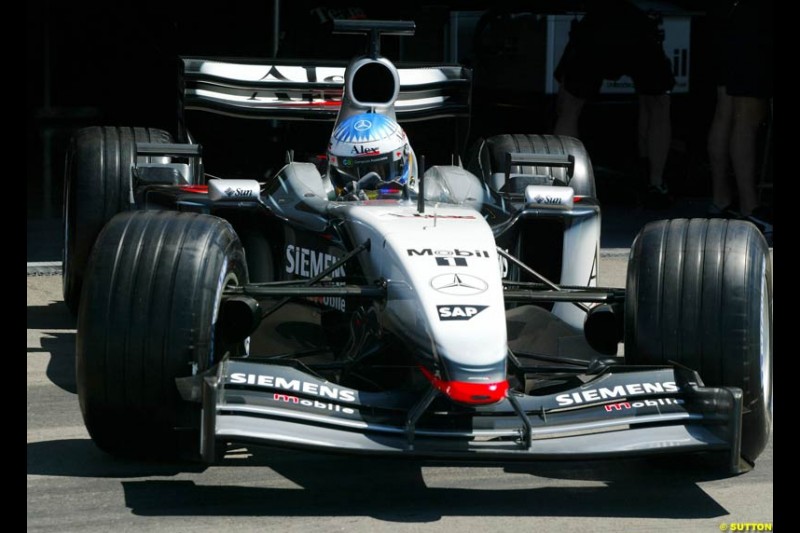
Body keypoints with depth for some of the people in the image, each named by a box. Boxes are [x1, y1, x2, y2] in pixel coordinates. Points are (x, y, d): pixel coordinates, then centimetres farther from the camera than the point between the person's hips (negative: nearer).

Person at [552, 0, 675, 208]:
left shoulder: (585, 25, 45)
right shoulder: (641, 19, 47)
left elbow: (561, 106, 48)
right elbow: (646, 111, 51)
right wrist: (646, 157, 59)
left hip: (591, 44, -1)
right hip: (643, 43, 1)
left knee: (569, 112, 24)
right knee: (659, 111, 28)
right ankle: (656, 187, 23)